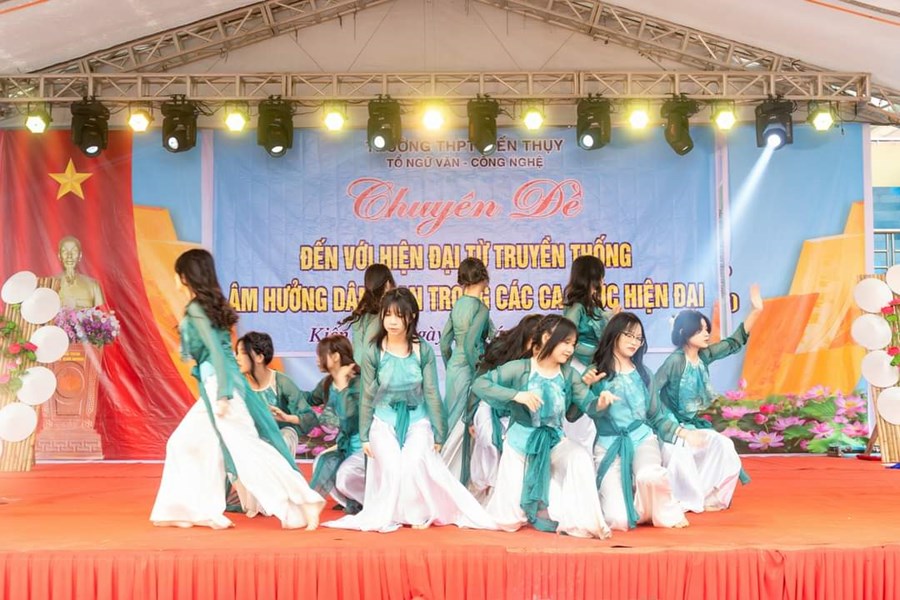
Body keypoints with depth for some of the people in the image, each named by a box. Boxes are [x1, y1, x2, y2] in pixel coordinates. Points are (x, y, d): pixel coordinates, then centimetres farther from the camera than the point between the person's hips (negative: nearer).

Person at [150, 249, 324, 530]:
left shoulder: (196, 309, -11)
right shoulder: (210, 304, 14)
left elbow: (216, 351, -18)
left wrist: (222, 396, -21)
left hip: (219, 385, -10)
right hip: (215, 387, 10)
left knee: (246, 449, -9)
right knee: (184, 443, 13)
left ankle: (302, 504, -8)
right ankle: (185, 510, 17)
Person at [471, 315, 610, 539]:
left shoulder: (568, 374, -1)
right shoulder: (520, 368, -13)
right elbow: (478, 384, -19)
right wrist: (516, 395, -31)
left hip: (553, 440, 3)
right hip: (520, 440, -3)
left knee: (581, 457, -33)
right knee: (507, 520, -1)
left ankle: (578, 521, -16)